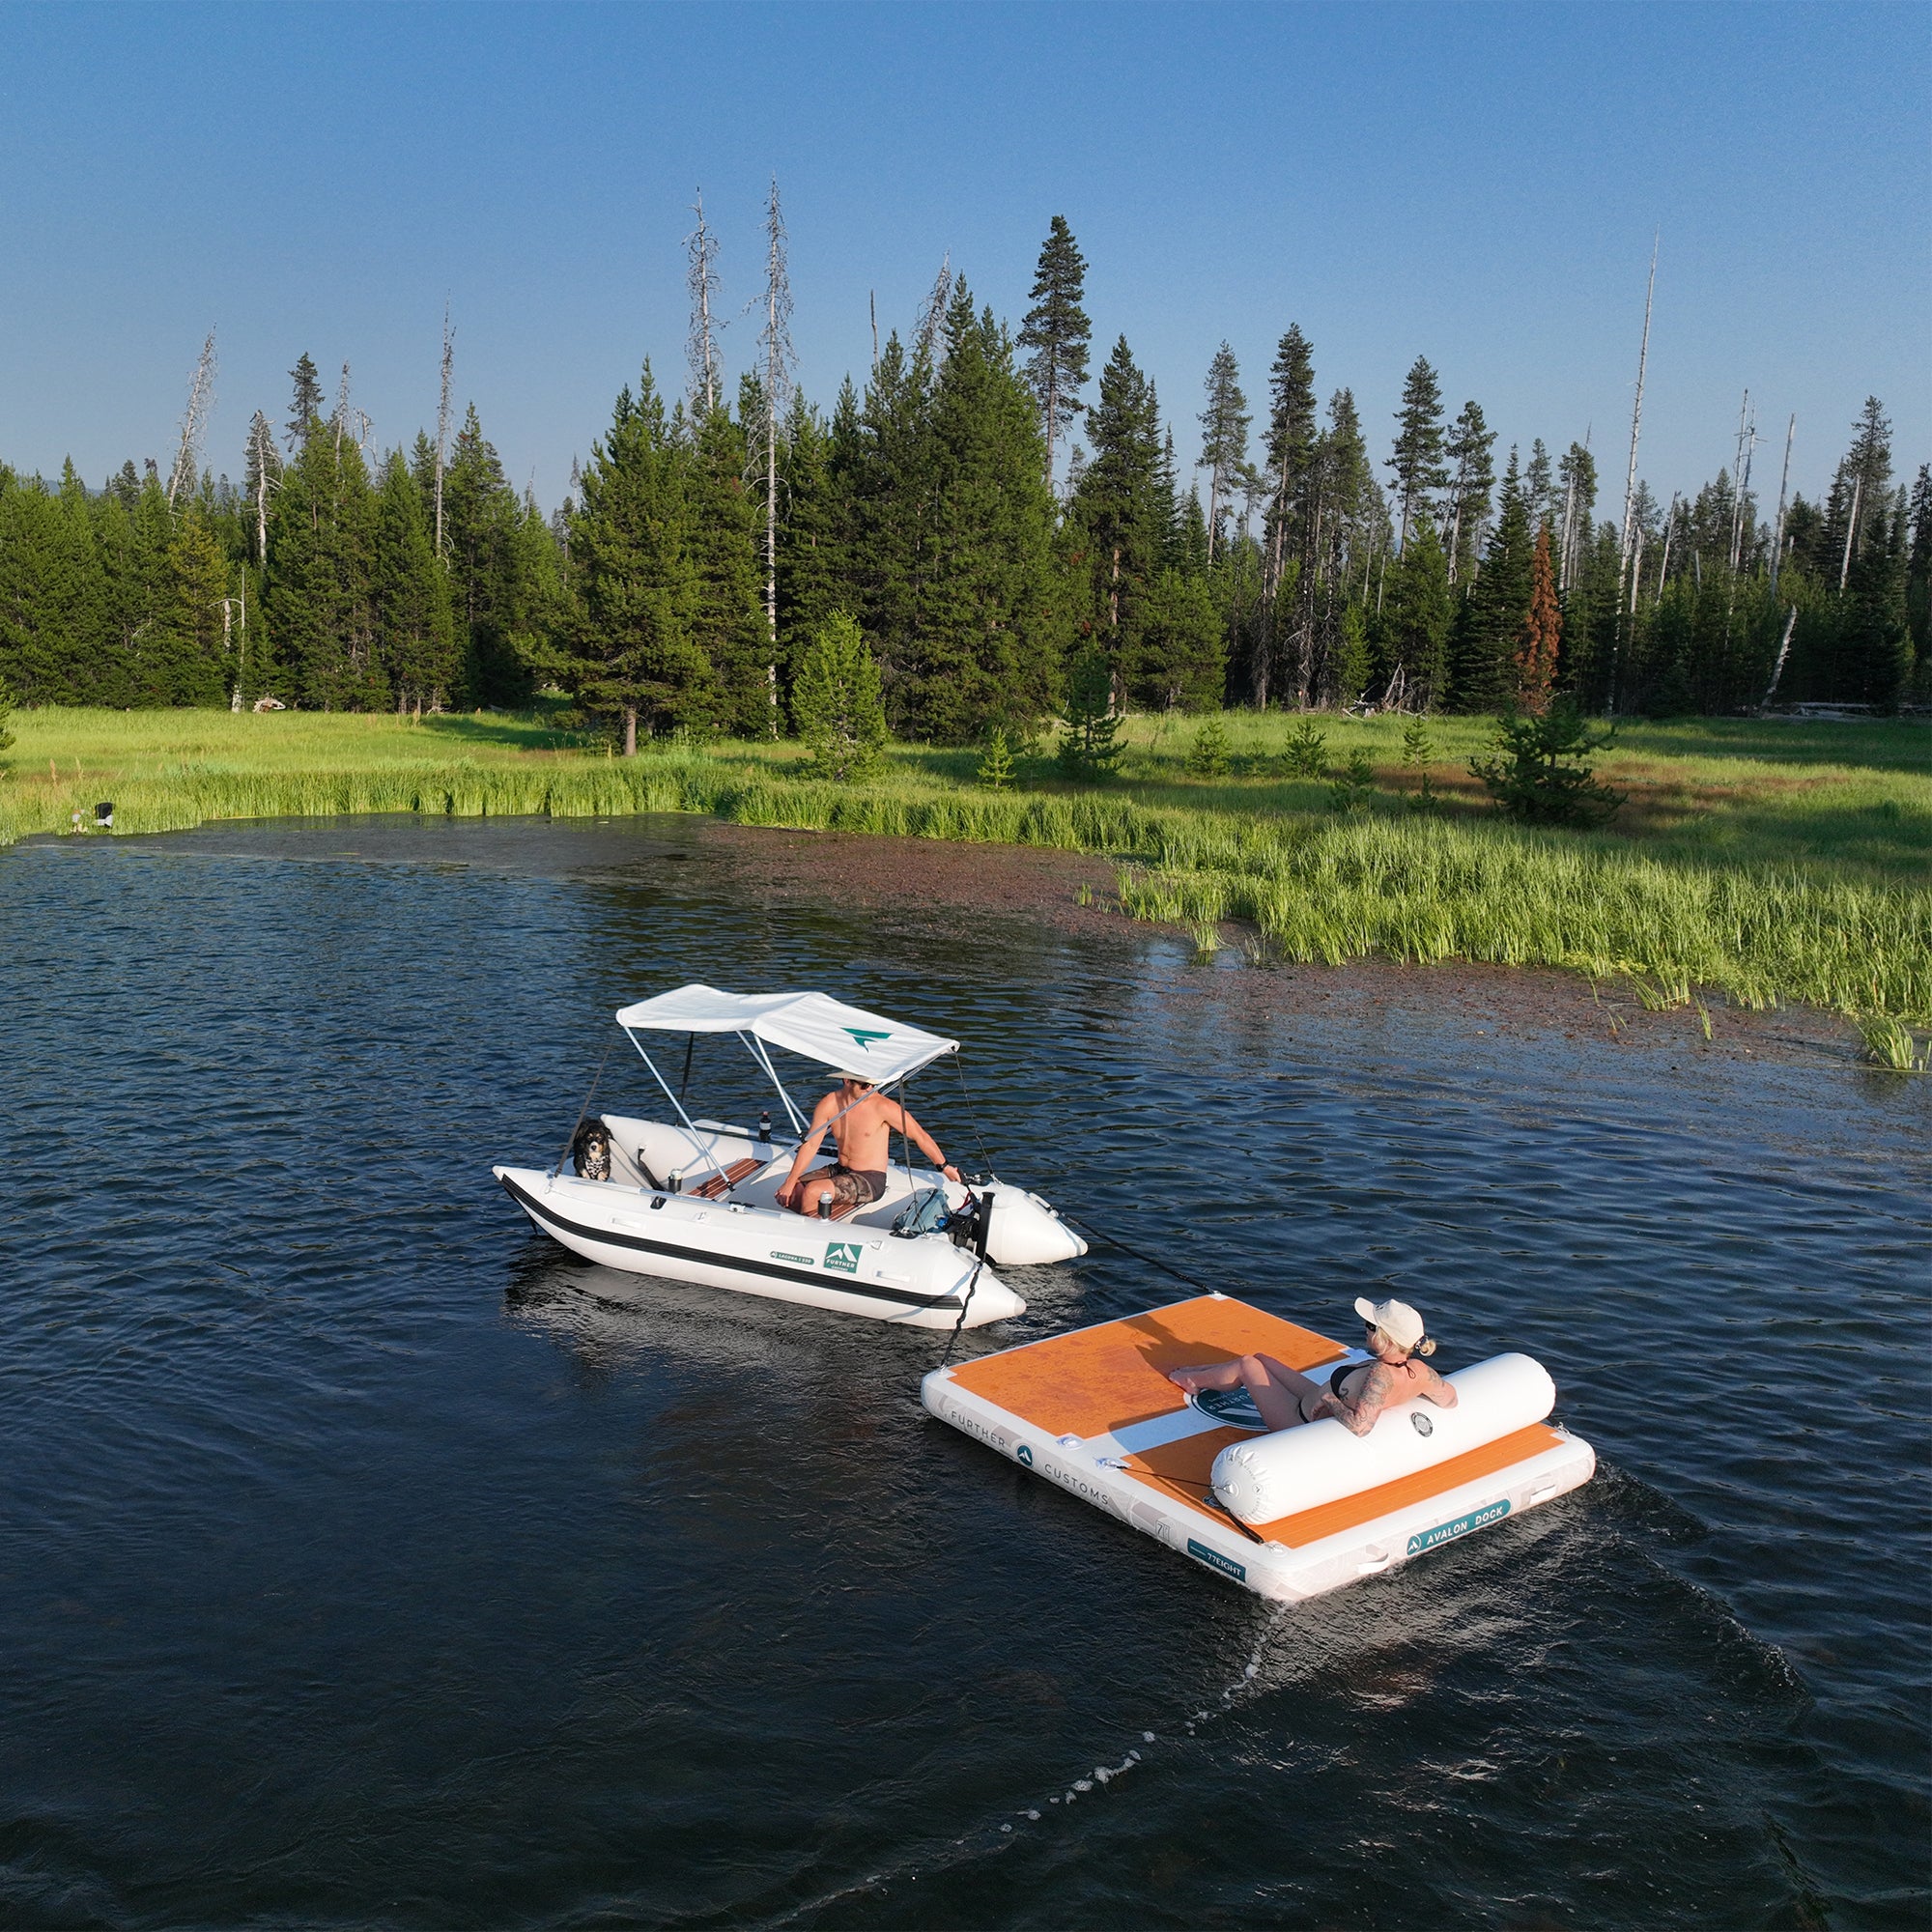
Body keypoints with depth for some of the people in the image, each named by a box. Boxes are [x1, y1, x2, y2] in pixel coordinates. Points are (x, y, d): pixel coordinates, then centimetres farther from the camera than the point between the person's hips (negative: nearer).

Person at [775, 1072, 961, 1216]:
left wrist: (945, 1167, -5)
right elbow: (811, 1144, -1)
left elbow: (920, 1136, -9)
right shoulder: (829, 1105, -4)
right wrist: (790, 1182, -9)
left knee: (812, 1191, -27)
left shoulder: (882, 1106, -16)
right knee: (786, 1194, -10)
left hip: (870, 1180, -6)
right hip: (840, 1171, 6)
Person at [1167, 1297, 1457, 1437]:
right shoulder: (1419, 1371, -20)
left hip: (1303, 1423, -8)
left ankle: (1192, 1380, 42)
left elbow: (1359, 1425, -50)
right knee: (1261, 1359, 21)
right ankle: (1197, 1371, 47)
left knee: (1248, 1365, 11)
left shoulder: (1381, 1376, -42)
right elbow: (1450, 1400, -5)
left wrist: (1329, 1399, -33)